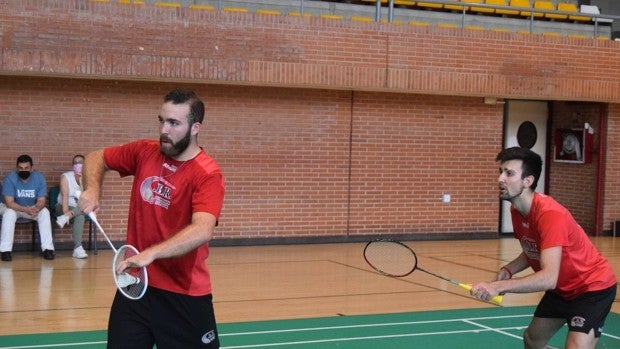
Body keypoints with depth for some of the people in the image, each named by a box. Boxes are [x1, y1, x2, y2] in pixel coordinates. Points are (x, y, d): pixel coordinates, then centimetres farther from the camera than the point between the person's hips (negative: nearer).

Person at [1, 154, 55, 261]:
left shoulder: (39, 177, -16)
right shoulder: (10, 178, -21)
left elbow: (41, 201, -16)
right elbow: (9, 203, -26)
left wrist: (36, 209, -42)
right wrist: (25, 210, -44)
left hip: (34, 208, 1)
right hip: (15, 208, -1)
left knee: (45, 212, -27)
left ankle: (48, 248, -28)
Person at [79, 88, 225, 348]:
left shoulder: (207, 174, -17)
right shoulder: (144, 152, 1)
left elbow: (202, 231, -32)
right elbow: (96, 158, 17)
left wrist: (151, 253, -43)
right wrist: (92, 190, -3)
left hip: (184, 296, -4)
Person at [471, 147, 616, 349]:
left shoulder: (550, 214, -33)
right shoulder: (516, 211, -6)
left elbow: (549, 278, -41)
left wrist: (498, 286, -48)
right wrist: (508, 270, -8)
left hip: (593, 287, -9)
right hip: (561, 289, 9)